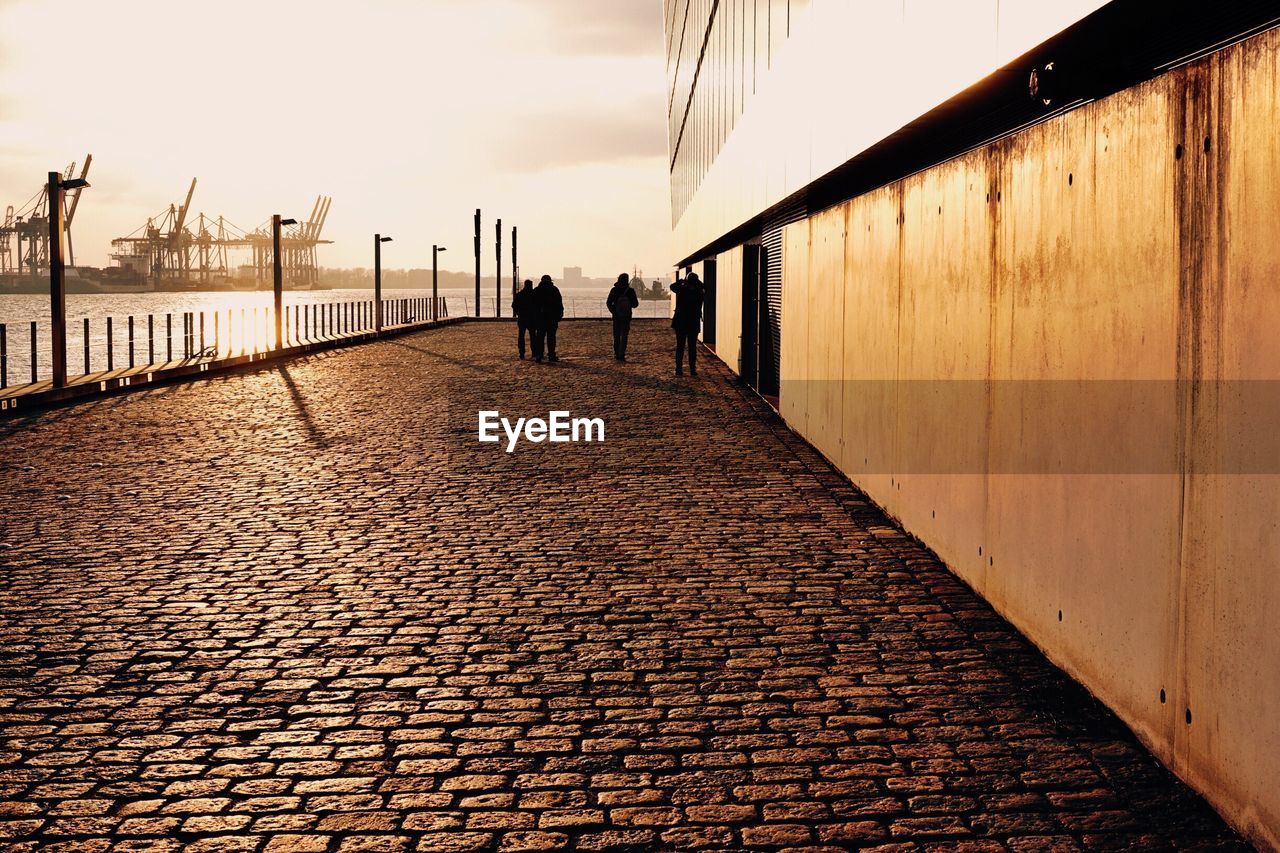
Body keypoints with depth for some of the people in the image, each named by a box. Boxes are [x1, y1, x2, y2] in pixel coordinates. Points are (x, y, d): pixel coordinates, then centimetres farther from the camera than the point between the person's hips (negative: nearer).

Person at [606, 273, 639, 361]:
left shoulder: (614, 290, -4)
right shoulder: (630, 291, -6)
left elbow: (608, 302, -6)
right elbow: (635, 304, 0)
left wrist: (613, 311, 5)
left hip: (616, 316, 1)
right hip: (627, 317, -1)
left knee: (616, 336, 12)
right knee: (624, 336, 1)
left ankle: (617, 354, 13)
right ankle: (621, 354, -9)